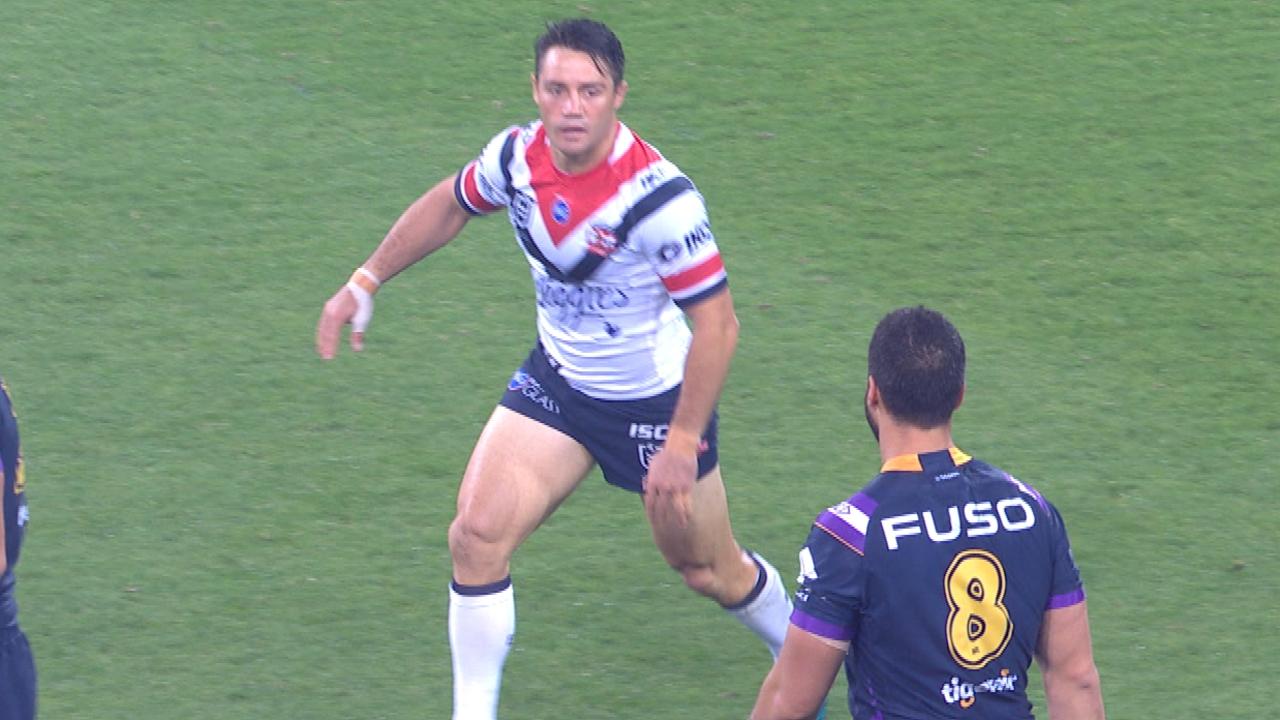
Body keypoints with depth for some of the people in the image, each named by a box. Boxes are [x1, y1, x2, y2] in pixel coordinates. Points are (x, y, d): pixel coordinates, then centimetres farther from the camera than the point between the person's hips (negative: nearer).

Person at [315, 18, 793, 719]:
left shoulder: (659, 197, -30)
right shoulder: (517, 157, -13)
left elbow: (718, 323, -26)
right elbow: (449, 205, 10)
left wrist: (683, 440, -26)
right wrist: (365, 281, 10)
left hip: (657, 397, -4)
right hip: (557, 379, 5)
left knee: (708, 570, 13)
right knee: (477, 535, -12)